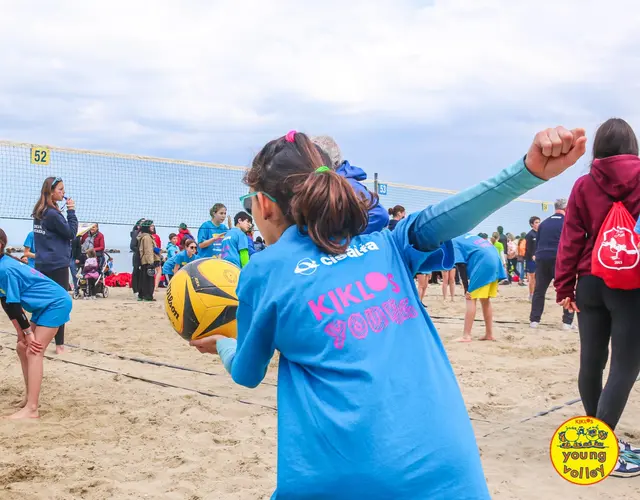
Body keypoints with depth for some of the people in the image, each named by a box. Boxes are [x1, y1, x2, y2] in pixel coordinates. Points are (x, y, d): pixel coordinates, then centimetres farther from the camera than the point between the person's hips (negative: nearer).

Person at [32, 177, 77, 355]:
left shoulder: (39, 212, 10)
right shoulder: (53, 213, -16)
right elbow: (71, 233, -10)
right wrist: (71, 211, -7)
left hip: (42, 264, 8)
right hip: (57, 265, -8)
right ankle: (59, 344, -1)